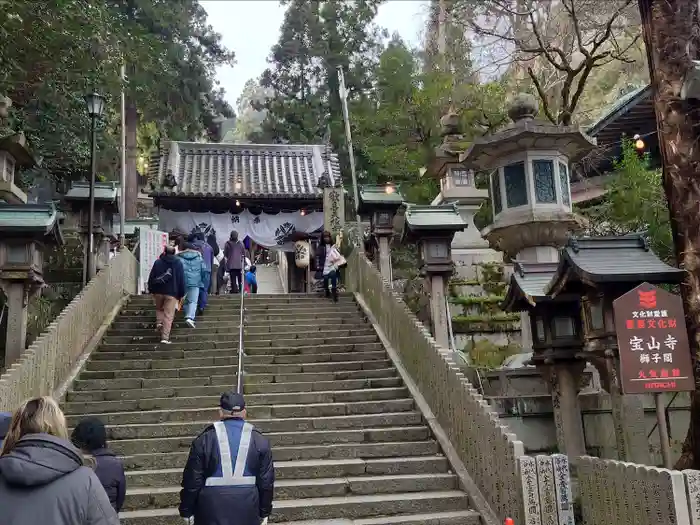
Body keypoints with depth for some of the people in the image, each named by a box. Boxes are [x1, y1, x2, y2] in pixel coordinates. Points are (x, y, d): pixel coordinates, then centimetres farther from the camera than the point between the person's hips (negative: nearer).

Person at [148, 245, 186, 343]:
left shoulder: (157, 262, 3)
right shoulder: (178, 263, 0)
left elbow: (151, 277, 4)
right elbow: (181, 279, 0)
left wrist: (150, 289, 14)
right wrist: (181, 294, 6)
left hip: (158, 291, 2)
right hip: (172, 292, -2)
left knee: (159, 309, 29)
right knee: (168, 315, -3)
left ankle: (159, 322, 6)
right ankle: (165, 337, -9)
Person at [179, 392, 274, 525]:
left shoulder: (204, 439, -6)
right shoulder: (259, 440, 0)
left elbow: (192, 480, -4)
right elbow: (266, 481, 3)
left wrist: (187, 510, 8)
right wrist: (264, 512, 13)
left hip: (212, 512, -1)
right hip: (247, 514, 2)